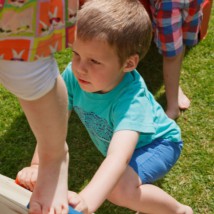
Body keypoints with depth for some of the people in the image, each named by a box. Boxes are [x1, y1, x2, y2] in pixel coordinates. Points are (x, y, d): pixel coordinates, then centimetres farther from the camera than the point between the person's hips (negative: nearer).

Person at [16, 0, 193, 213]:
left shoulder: (131, 98, -41)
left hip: (157, 143, -7)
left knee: (120, 188, -28)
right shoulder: (74, 75, -27)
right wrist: (37, 167, -37)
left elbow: (119, 158, -54)